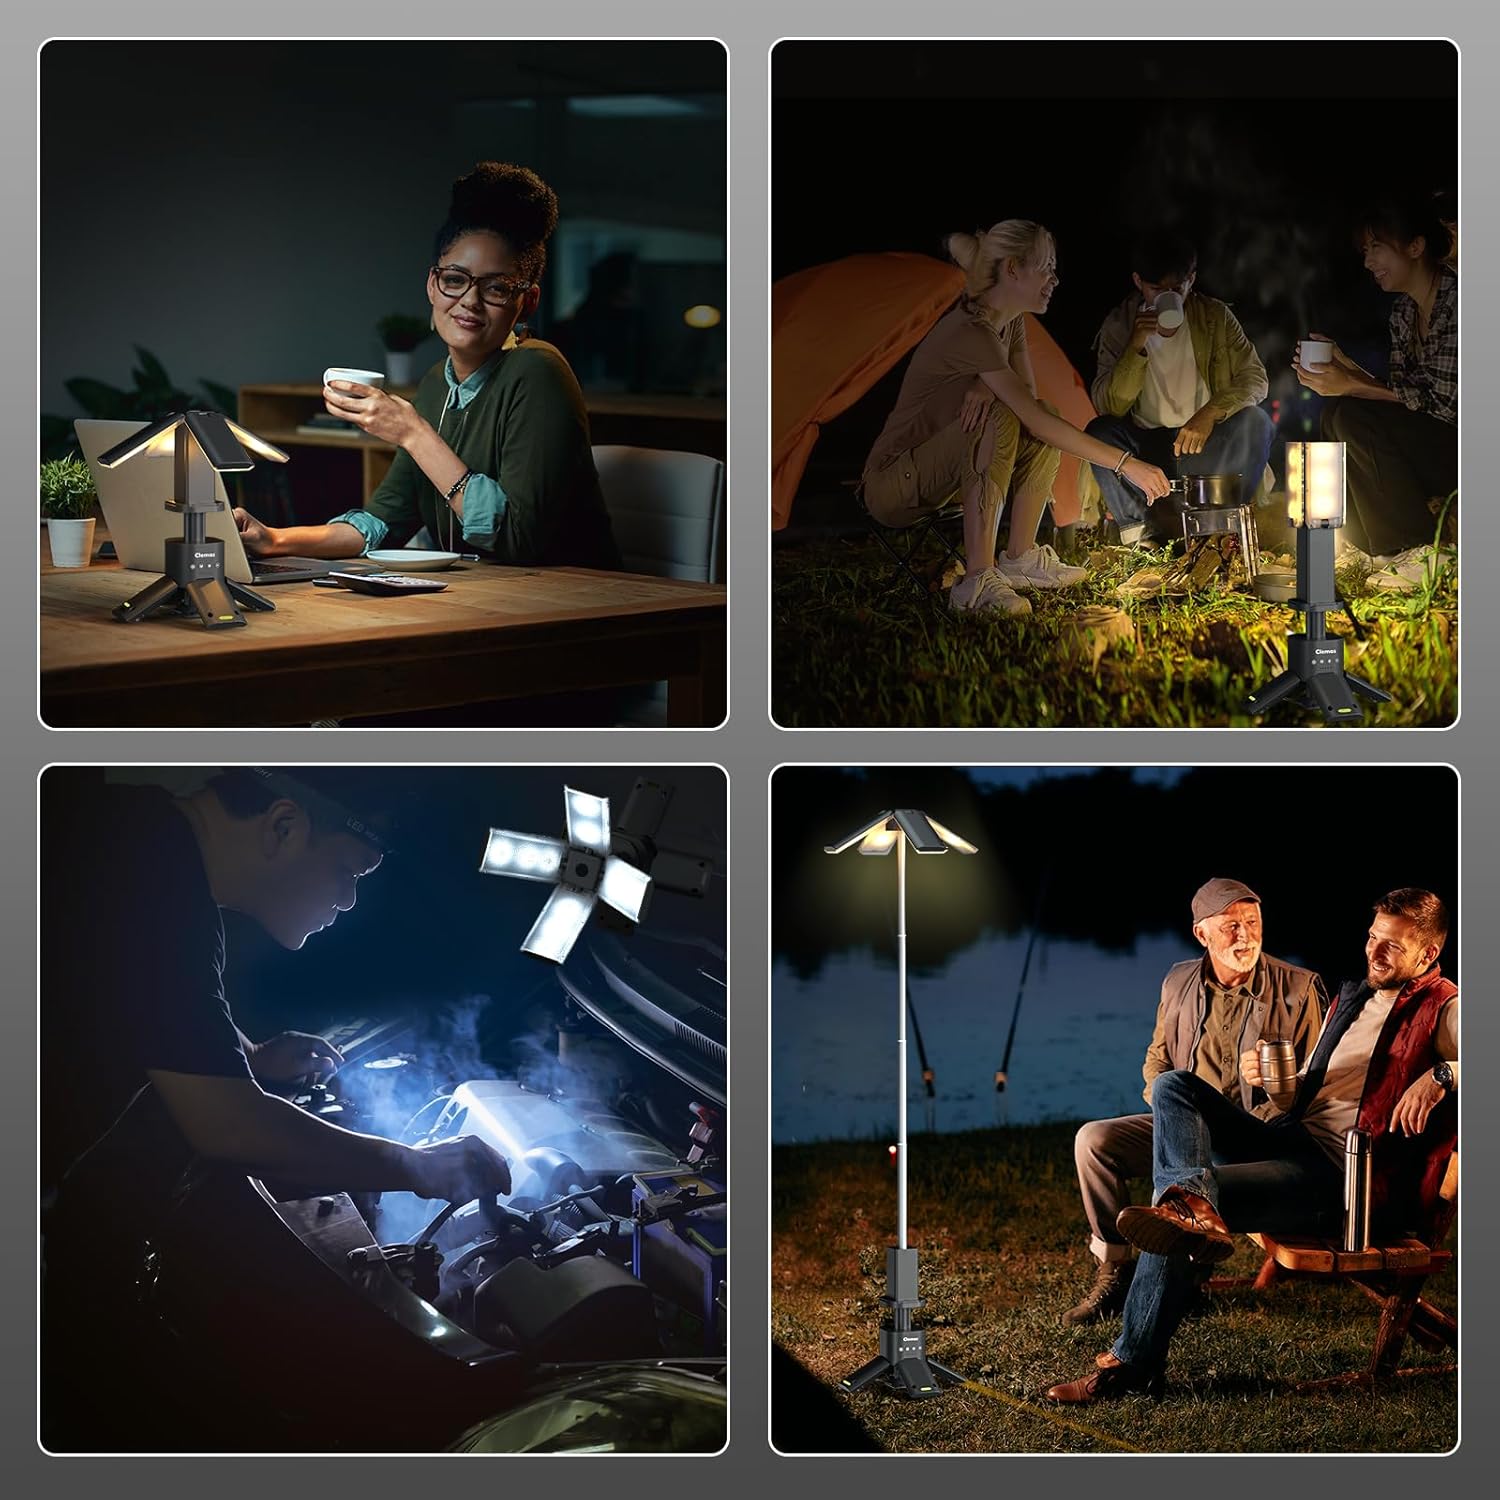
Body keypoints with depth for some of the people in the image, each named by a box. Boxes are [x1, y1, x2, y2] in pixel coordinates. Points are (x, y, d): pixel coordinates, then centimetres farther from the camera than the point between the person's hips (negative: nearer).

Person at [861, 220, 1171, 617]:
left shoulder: (1008, 321, 5)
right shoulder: (971, 333, -27)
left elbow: (1028, 395, 5)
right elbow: (1036, 418, -30)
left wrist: (989, 387, -19)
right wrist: (1125, 463, -29)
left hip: (932, 476, 9)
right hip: (891, 485, -9)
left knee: (1044, 438, -5)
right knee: (998, 419, -31)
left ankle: (1020, 559, 1)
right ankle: (977, 582, -36)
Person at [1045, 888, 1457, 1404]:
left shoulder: (1442, 1009, -1)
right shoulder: (1352, 997, 23)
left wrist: (1440, 1076, -32)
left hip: (1340, 1174, -8)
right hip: (1288, 1138, 8)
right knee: (1173, 1085, -15)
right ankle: (1193, 1201, -33)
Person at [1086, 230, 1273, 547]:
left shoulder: (1214, 316, -3)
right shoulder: (1120, 325, -4)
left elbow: (1255, 379, -9)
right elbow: (1107, 406, -13)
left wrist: (1209, 414, -28)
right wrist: (1136, 348, -27)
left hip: (1205, 442, 0)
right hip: (1147, 445, 0)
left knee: (1255, 423, -28)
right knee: (1099, 431, -29)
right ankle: (1142, 534, -20)